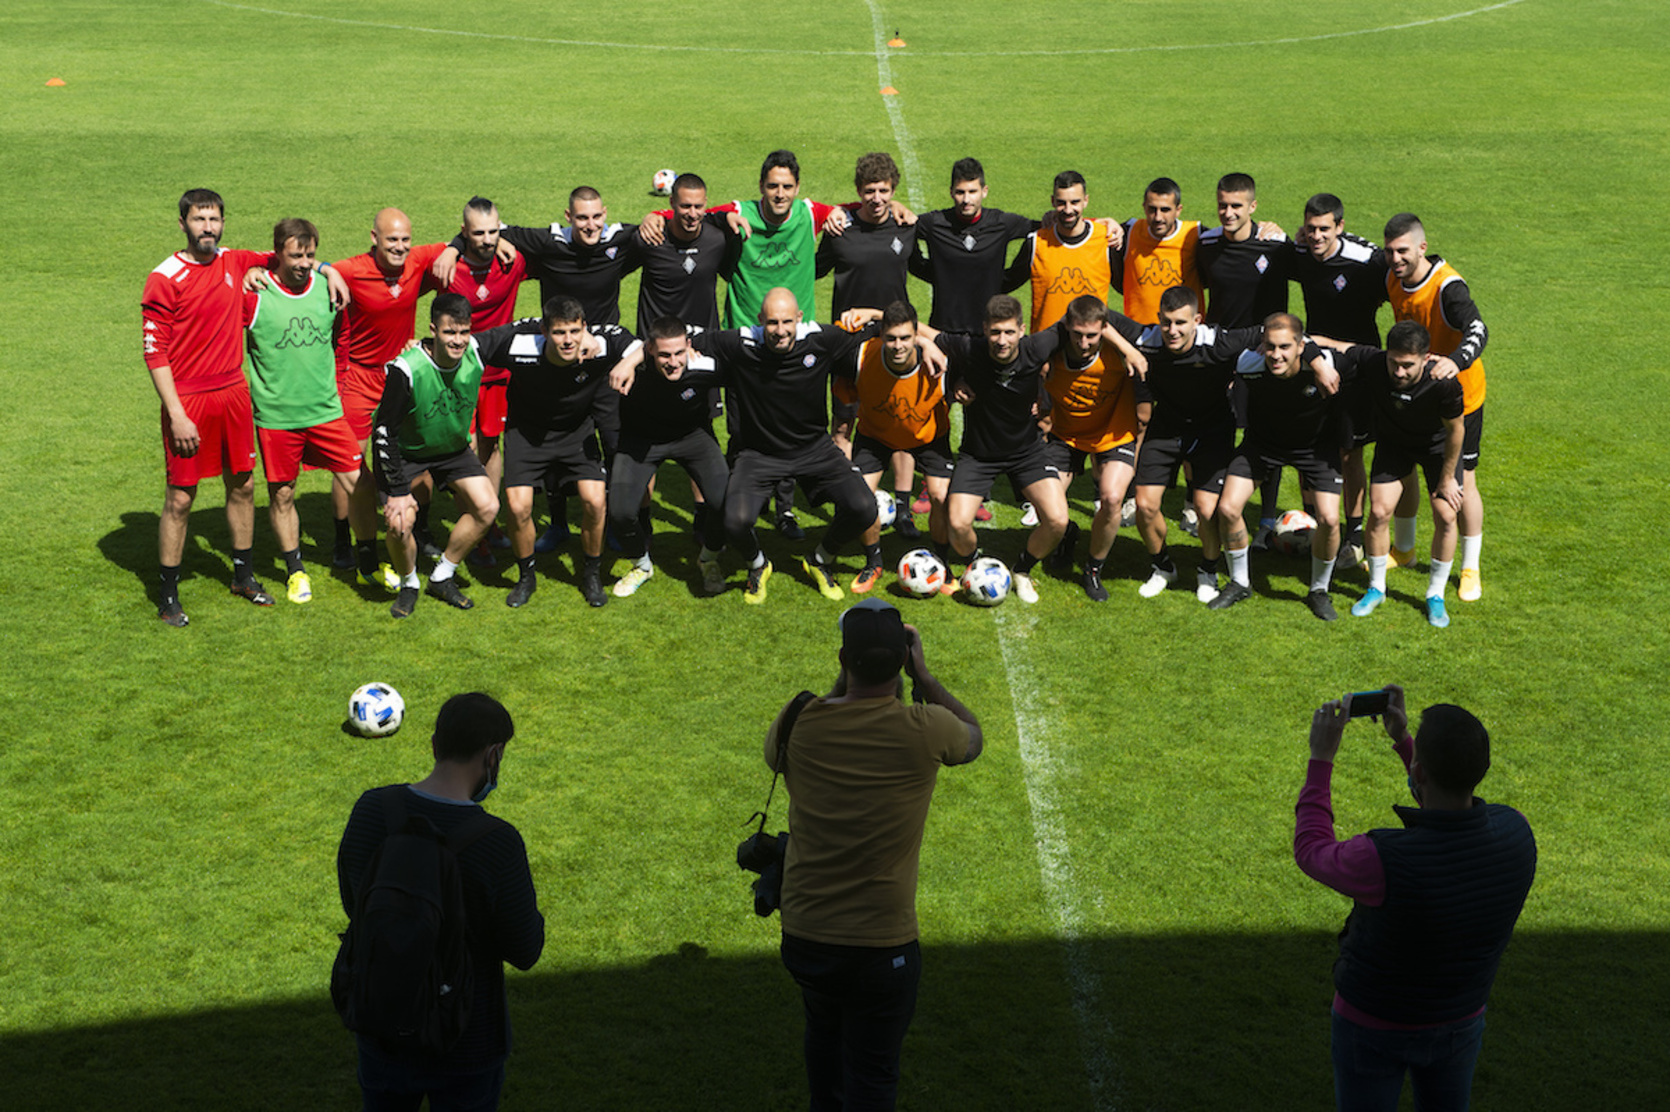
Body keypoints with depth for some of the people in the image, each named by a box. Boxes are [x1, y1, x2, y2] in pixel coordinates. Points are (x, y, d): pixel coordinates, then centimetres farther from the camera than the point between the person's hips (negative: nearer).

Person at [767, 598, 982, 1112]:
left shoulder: (798, 725, -10)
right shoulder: (924, 729, -16)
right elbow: (973, 737, 9)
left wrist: (842, 682, 15)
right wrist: (921, 674, 11)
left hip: (804, 936, 3)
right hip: (882, 948, -3)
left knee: (825, 1031, 31)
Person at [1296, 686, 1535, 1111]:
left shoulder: (1383, 861, -41)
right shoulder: (1514, 832, -24)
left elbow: (1312, 853, -17)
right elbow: (1451, 810, 2)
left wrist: (1321, 757, -12)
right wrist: (1402, 739, 1)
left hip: (1373, 1023, -4)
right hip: (1460, 1020, 4)